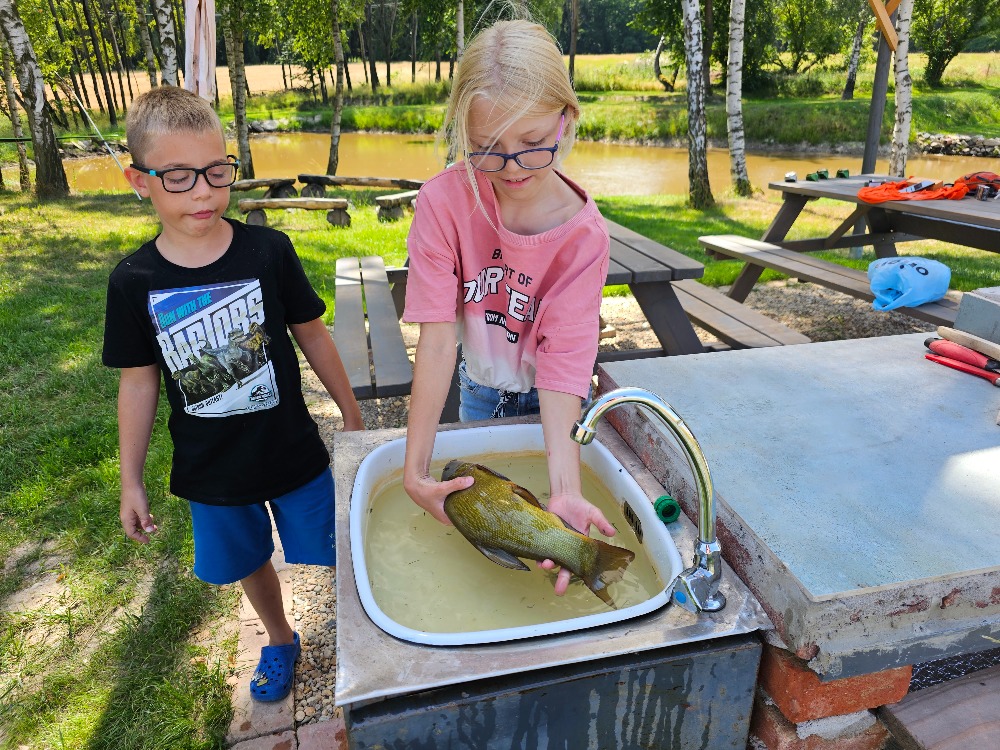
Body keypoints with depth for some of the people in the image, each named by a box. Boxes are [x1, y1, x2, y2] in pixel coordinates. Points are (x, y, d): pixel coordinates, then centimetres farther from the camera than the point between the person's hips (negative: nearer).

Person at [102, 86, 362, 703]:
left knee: (337, 551, 13)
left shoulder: (268, 251, -14)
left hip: (294, 452, -2)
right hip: (212, 467, 2)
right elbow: (139, 380, -1)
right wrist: (131, 480, 5)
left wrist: (352, 413, 3)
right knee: (250, 561, 22)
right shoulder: (135, 281, -10)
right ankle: (280, 640, 51)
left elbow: (311, 332, -3)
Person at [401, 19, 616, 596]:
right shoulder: (446, 201, -26)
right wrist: (416, 469, -36)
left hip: (551, 397, -1)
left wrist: (566, 490, -44)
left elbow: (562, 364, -31)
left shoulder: (583, 234, -26)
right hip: (481, 390, 1)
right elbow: (438, 338, -30)